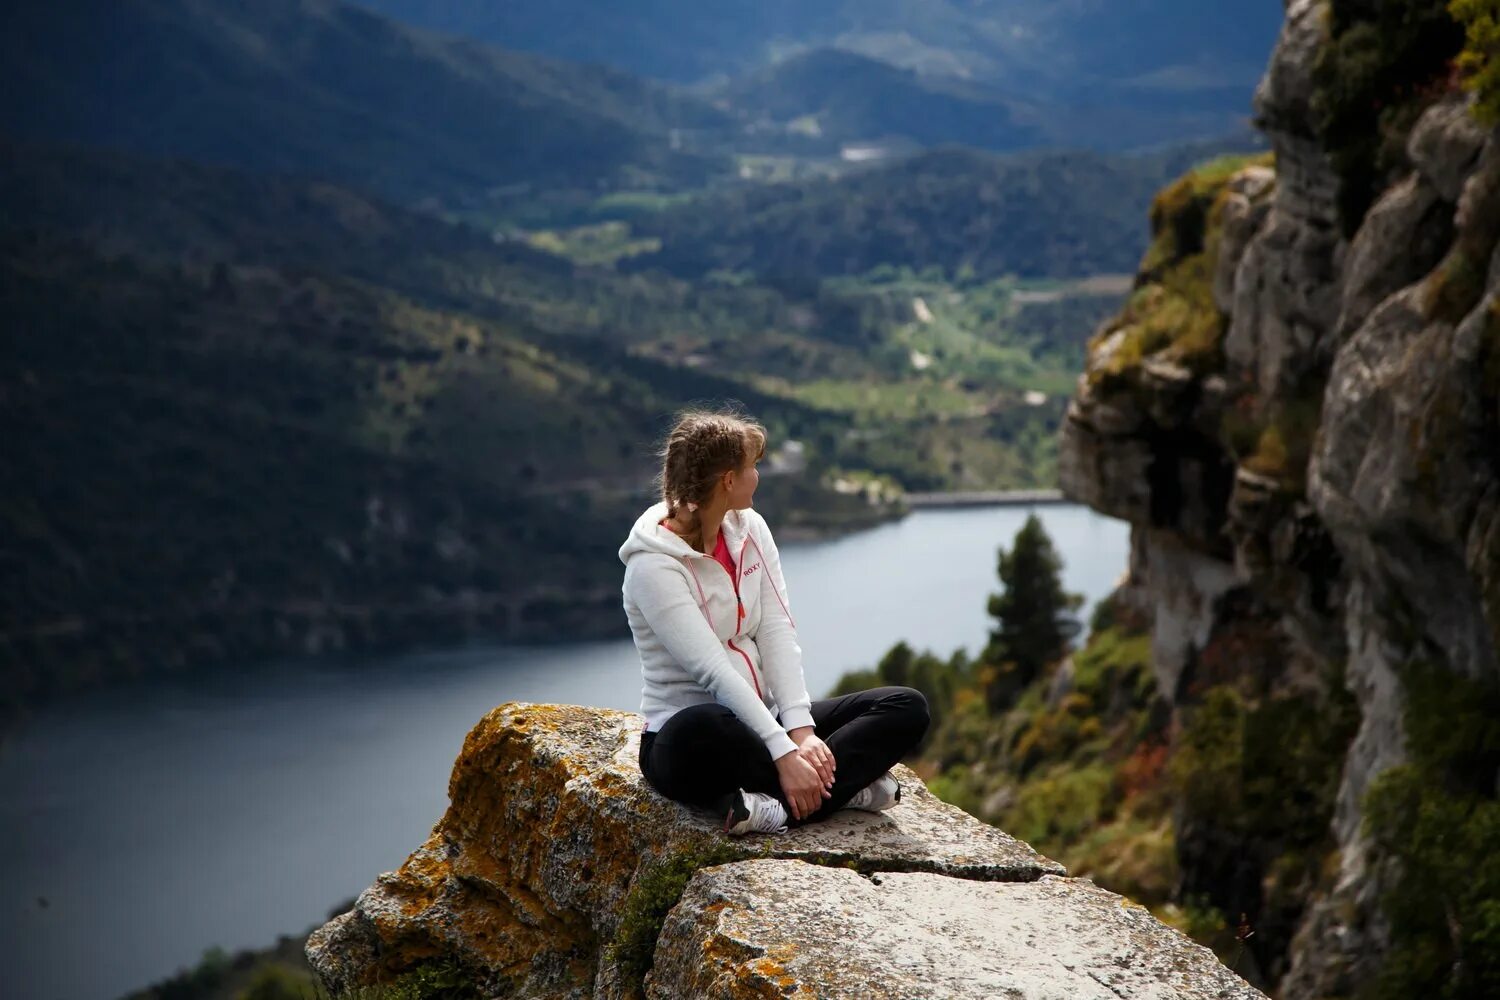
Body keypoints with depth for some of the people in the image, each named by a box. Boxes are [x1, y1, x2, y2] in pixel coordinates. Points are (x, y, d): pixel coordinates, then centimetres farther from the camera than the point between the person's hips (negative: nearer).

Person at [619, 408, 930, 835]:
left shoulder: (750, 529, 6)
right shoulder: (653, 567, -16)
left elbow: (777, 634, -3)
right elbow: (714, 671, -24)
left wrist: (801, 729, -17)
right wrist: (784, 752, -31)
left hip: (763, 716, 8)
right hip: (688, 737, -7)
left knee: (906, 707, -8)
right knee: (701, 729, -44)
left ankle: (777, 804, -27)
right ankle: (847, 784, -26)